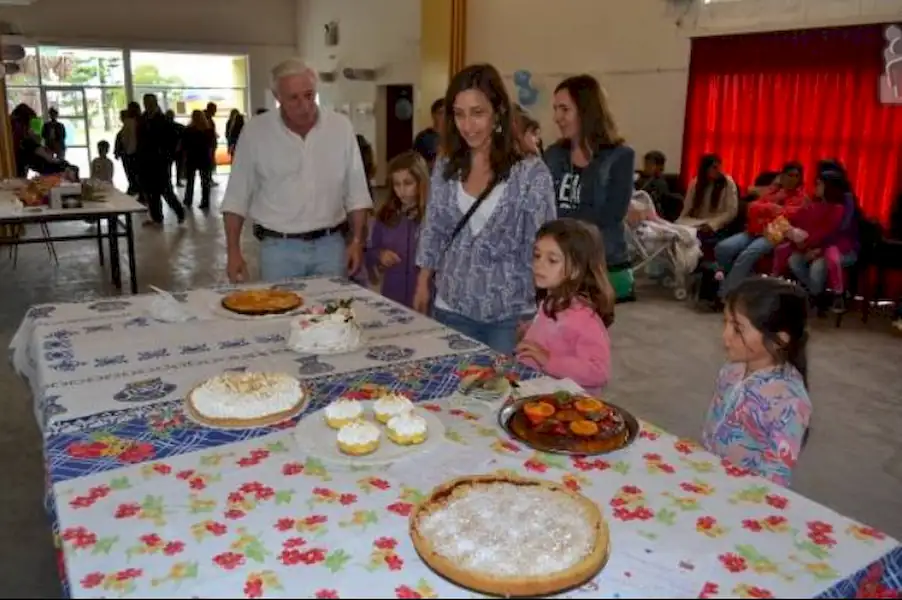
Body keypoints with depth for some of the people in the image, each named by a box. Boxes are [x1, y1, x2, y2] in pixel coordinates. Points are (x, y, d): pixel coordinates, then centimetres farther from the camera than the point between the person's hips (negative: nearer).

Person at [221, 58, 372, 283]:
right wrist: (233, 251, -3)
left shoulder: (341, 126, -2)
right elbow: (237, 197, 0)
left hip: (330, 244, 2)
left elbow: (356, 192, 4)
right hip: (278, 247, -1)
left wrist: (357, 241, -2)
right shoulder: (255, 131, -5)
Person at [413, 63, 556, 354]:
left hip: (510, 314, -3)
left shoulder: (531, 172, -9)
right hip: (452, 308, 4)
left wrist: (537, 316, -10)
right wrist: (423, 284, 9)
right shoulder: (445, 168, 4)